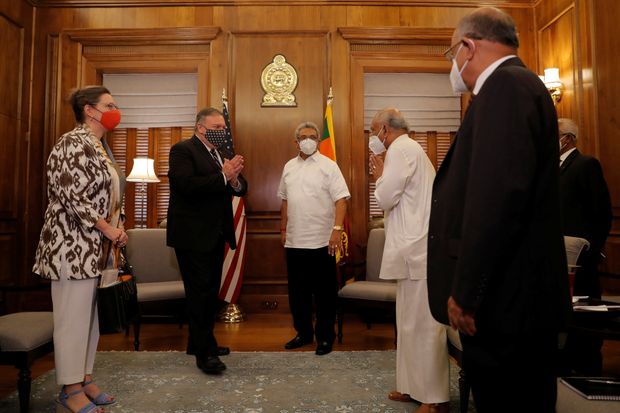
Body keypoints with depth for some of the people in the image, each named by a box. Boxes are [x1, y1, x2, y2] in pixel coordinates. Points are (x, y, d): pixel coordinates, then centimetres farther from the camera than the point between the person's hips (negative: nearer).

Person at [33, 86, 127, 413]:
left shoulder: (101, 146, 15)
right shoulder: (74, 143, -13)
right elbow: (72, 196, -21)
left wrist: (116, 227, 6)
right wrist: (108, 228, -15)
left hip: (97, 246, 9)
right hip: (74, 244, -9)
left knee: (91, 314, 14)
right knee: (73, 316, 0)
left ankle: (84, 378, 26)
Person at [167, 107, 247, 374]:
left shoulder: (223, 154, 14)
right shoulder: (182, 150, -8)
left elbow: (241, 188, 8)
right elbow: (187, 185, -24)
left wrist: (235, 180, -14)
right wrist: (223, 176, -23)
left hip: (216, 235, 8)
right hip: (193, 235, -8)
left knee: (210, 292, 15)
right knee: (200, 292, -4)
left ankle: (198, 342, 29)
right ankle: (205, 352, 5)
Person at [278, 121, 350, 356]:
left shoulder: (328, 166, -4)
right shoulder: (289, 167, 12)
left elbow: (341, 199, -11)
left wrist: (337, 228, -22)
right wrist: (283, 228, 16)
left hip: (321, 241, -5)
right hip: (294, 241, 5)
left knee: (324, 292, 5)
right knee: (297, 292, 14)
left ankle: (325, 336, 20)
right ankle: (303, 332, 30)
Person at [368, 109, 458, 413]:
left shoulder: (400, 150, -10)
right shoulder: (410, 149, 21)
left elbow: (385, 198, -15)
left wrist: (379, 173, 1)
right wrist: (382, 174, 15)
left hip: (417, 251, -10)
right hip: (416, 248, 10)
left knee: (421, 325, -4)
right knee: (413, 322, 15)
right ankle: (415, 385, 26)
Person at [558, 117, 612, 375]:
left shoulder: (586, 164, -9)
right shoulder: (556, 168, 15)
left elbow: (602, 212, -13)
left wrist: (591, 250, -11)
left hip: (578, 256, -8)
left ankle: (589, 370, 17)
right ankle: (566, 365, 27)